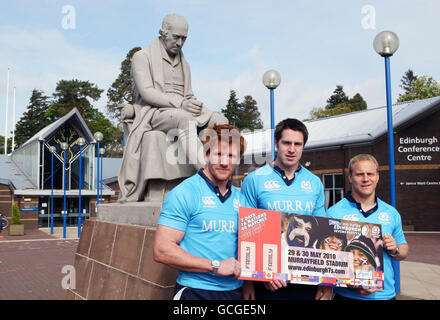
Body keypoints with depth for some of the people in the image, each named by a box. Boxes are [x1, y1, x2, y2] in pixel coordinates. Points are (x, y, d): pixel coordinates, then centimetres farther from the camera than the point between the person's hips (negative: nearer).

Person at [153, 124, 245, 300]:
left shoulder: (240, 198, 7)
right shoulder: (184, 193, -11)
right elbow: (162, 250, -17)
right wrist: (216, 266, -17)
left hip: (234, 291, 5)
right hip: (195, 291, -5)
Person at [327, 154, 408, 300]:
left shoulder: (391, 213, 5)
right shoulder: (334, 213, -8)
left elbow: (404, 251, 14)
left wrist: (395, 250, -8)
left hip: (386, 293, 4)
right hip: (348, 294, -3)